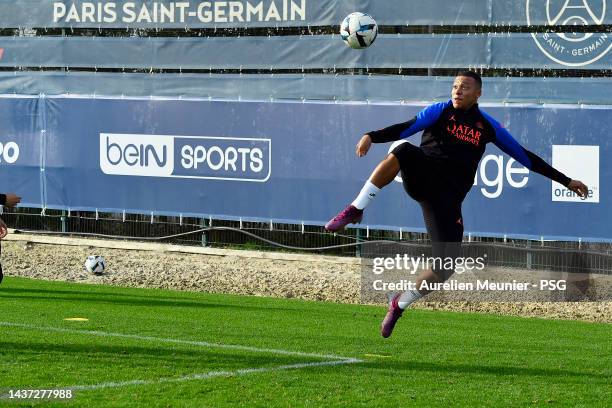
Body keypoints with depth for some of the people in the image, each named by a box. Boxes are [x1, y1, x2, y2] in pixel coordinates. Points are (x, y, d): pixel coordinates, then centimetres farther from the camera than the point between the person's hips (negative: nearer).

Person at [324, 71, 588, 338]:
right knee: (402, 152, -37)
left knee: (446, 266, -11)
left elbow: (524, 156, 20)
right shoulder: (440, 111, 6)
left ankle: (399, 305, 13)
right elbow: (407, 128, -10)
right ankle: (356, 210, -28)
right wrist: (372, 137, -29)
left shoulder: (488, 126, 12)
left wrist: (565, 181, 22)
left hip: (448, 196, 2)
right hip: (422, 175, -2)